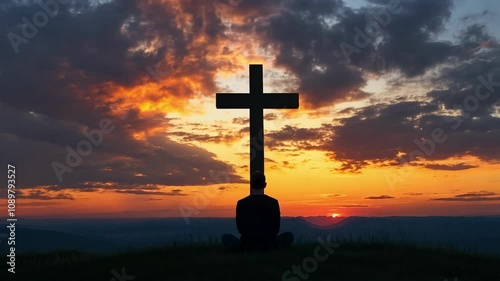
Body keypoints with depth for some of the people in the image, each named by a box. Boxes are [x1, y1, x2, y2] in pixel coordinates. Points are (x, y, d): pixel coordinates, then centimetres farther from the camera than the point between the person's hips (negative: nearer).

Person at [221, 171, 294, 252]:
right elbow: (276, 229, 6)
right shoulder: (273, 203, -4)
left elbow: (240, 228, 7)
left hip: (247, 246, 0)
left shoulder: (241, 203, -5)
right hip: (270, 246, 0)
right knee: (289, 236, 25)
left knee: (225, 238, 25)